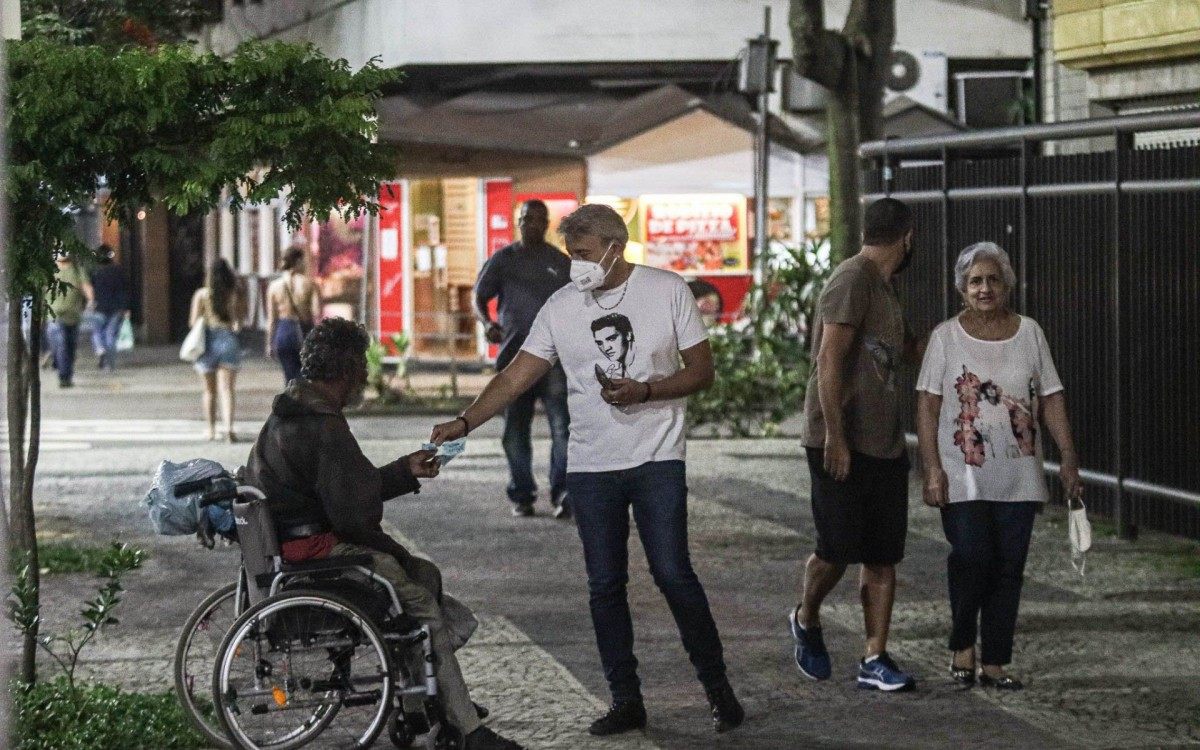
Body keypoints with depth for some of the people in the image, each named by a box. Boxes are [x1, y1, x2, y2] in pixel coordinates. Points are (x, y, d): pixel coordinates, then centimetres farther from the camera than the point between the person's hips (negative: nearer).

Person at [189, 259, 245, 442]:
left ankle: (211, 429, 20)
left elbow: (194, 322, -2)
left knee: (209, 391, 14)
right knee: (227, 389, -4)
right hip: (229, 340, 0)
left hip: (208, 342, 0)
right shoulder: (236, 295, -2)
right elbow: (241, 319, 2)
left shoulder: (201, 295, -3)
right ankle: (228, 426, -22)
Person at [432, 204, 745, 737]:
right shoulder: (561, 307, 5)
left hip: (657, 459, -3)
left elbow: (701, 371, -2)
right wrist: (464, 423, -7)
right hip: (590, 466, 3)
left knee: (673, 575, -8)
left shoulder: (667, 291, -2)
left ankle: (717, 688, 5)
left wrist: (645, 391, -17)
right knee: (605, 587, 4)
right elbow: (516, 377, 4)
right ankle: (625, 701, 12)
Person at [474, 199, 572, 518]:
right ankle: (521, 496, 16)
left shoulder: (561, 263, 10)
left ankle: (563, 493, -19)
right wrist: (486, 322, -12)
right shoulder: (503, 259, 8)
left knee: (561, 425, -15)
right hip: (514, 355, 1)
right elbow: (480, 296, 8)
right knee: (516, 430, 5)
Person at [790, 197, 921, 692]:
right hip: (840, 444, -9)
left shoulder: (882, 286, 17)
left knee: (882, 557, 4)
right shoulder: (852, 280, -13)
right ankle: (806, 622, 24)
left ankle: (874, 660, 5)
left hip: (884, 445, 9)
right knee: (838, 549, -3)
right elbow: (829, 360, -20)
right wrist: (834, 437, -22)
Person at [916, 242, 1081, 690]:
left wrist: (1068, 457, 1)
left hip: (1018, 478, 3)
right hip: (964, 476, -3)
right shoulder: (946, 336, 1)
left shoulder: (1029, 333, 9)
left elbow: (1051, 400, 10)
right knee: (972, 557, -16)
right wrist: (932, 469, -10)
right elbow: (928, 405, -2)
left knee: (1008, 568, 1)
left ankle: (995, 663, 9)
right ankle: (962, 647, 6)